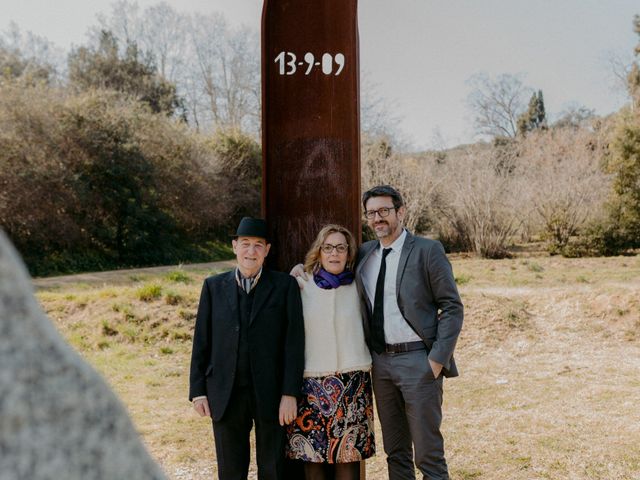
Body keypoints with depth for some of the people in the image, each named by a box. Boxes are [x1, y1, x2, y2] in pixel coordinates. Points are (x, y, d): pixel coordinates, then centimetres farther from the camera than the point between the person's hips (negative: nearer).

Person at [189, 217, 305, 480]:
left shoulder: (285, 286, 1)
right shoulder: (214, 286, 7)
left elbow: (294, 341, -3)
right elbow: (201, 342, 7)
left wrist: (290, 393, -9)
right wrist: (198, 391, 2)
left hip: (270, 395, -1)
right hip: (226, 395, 2)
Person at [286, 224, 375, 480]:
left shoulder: (356, 289, 6)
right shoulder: (301, 287, 3)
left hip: (352, 381, 1)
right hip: (311, 381, 0)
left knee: (348, 454, 1)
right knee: (312, 455, 1)